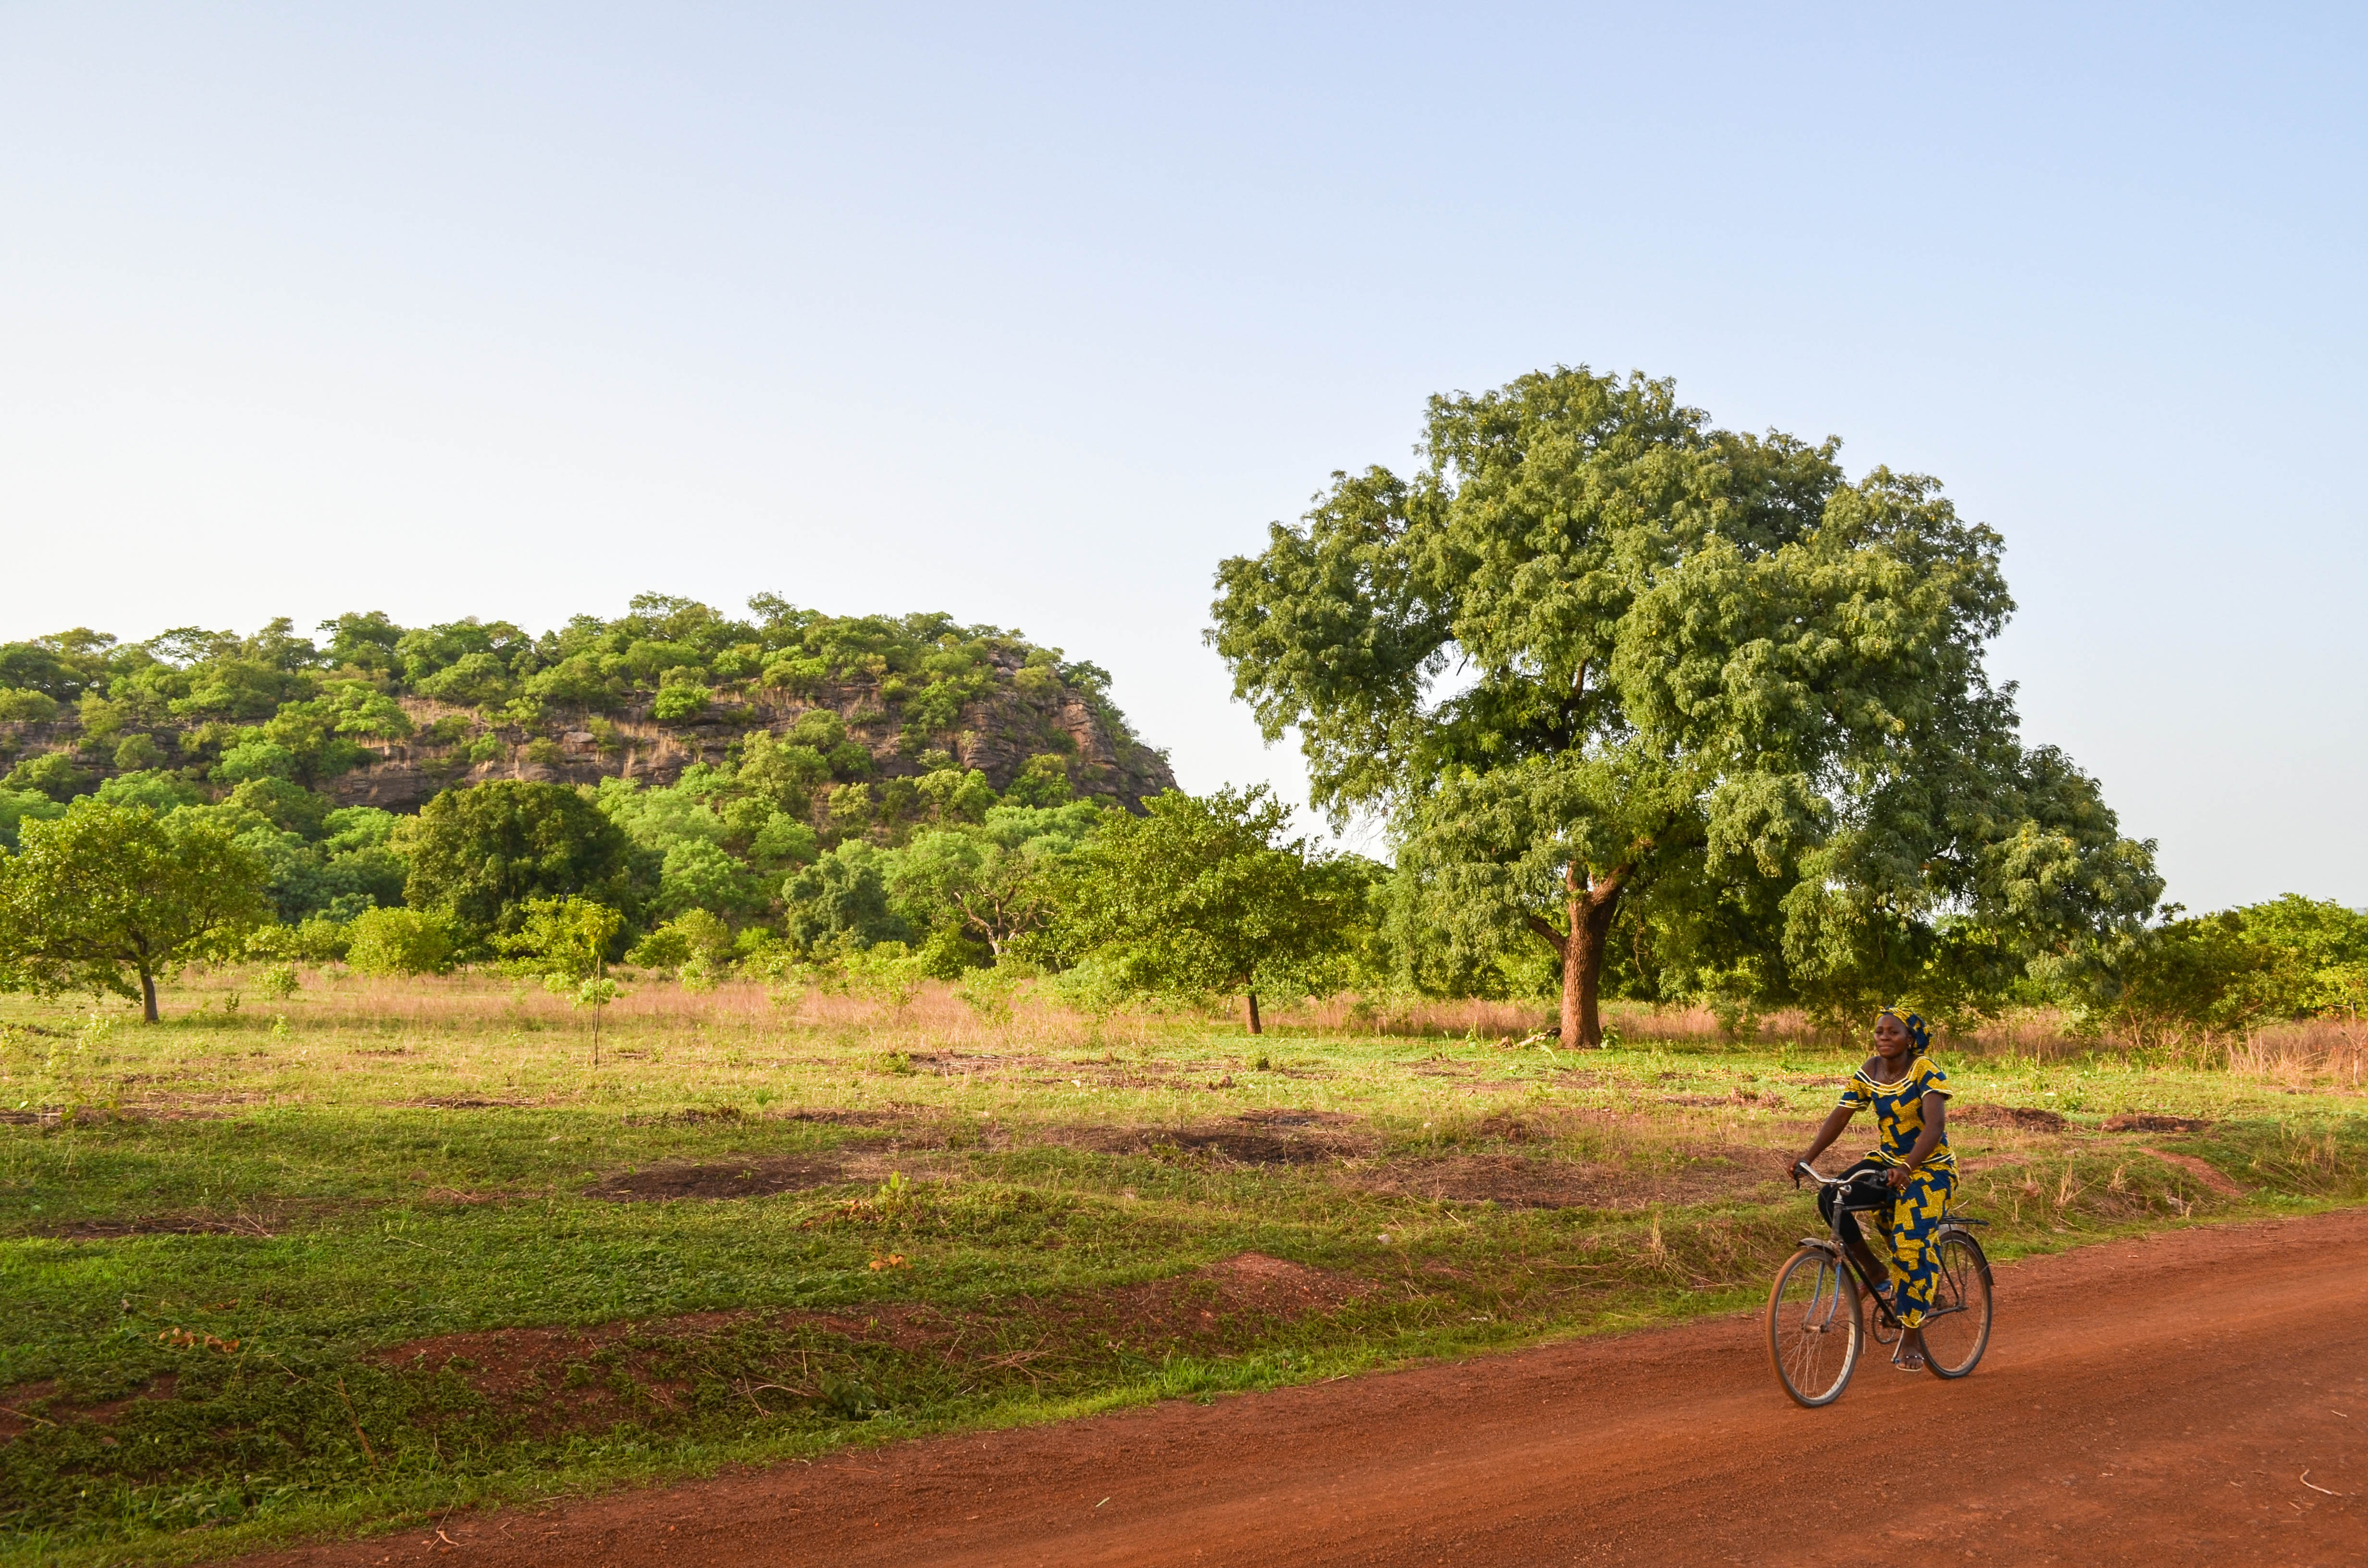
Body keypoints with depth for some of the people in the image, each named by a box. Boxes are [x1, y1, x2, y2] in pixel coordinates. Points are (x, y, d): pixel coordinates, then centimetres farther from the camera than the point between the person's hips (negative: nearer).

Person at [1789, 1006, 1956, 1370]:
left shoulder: (1926, 1071, -19)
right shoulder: (1870, 1072, -2)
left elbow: (1935, 1125, -31)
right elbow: (1840, 1115, -3)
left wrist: (1907, 1168, -46)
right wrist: (1808, 1158, -15)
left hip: (1930, 1168, -6)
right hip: (1885, 1161, 6)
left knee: (1912, 1243, -21)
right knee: (1831, 1198, -17)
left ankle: (1912, 1337, -7)